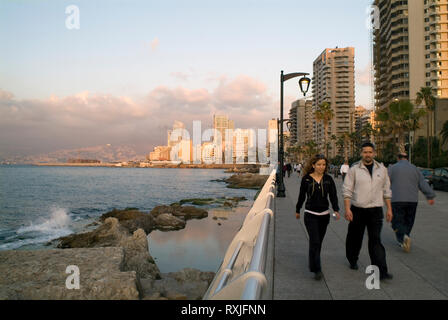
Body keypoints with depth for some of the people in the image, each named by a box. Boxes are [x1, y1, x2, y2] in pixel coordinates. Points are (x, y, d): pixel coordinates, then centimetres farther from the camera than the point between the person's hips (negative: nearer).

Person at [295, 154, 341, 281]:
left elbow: (333, 195, -2)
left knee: (318, 242, 15)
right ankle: (316, 270, -6)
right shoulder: (306, 179, -5)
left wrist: (336, 210, -16)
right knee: (314, 242, -11)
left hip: (324, 214, 3)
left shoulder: (328, 179, 1)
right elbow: (302, 196, 5)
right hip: (310, 215, -3)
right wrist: (297, 210, 13)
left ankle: (312, 263, 36)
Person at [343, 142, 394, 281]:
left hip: (375, 211, 1)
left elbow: (386, 190, 14)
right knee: (355, 238, 12)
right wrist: (347, 208, -11)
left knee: (376, 241, -4)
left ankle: (381, 271, -2)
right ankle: (352, 261, 35)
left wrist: (389, 209, 10)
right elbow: (347, 190, -3)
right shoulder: (354, 169, -2)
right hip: (357, 210, -1)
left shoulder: (382, 169, 7)